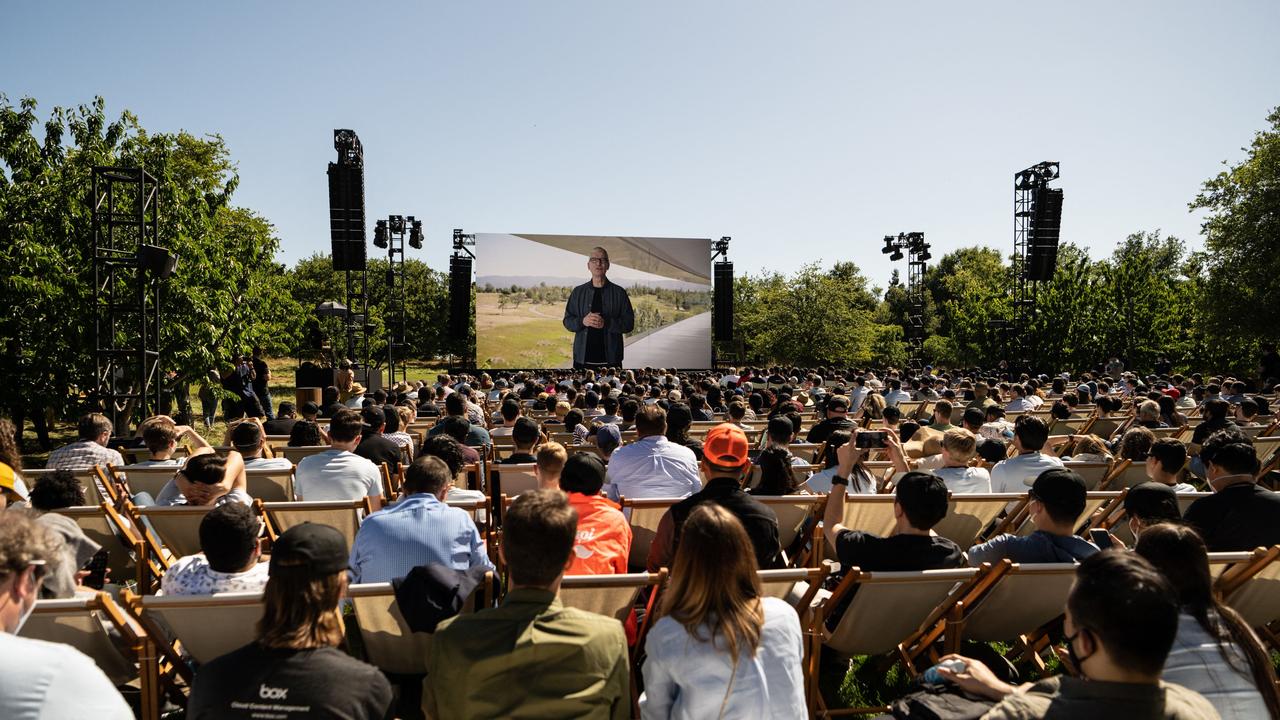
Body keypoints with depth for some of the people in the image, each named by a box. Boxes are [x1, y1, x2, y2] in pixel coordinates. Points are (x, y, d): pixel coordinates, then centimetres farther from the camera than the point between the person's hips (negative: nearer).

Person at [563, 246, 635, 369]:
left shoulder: (619, 292, 2)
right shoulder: (578, 292, 8)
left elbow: (629, 323, -2)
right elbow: (567, 321, 7)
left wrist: (606, 323, -19)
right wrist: (582, 321, -15)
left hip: (610, 359, -1)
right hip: (582, 358, 1)